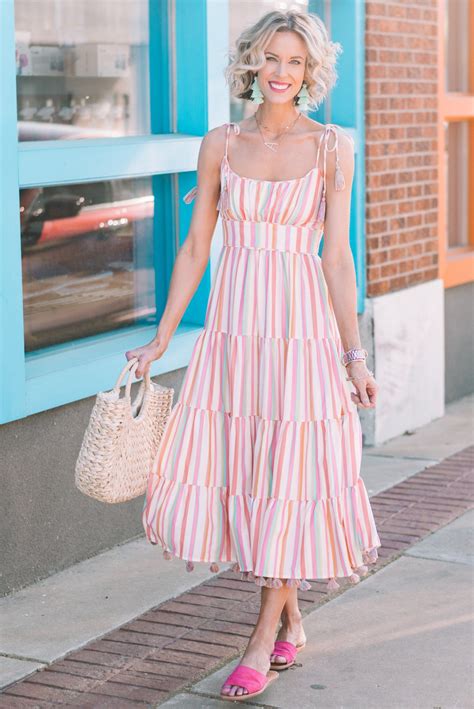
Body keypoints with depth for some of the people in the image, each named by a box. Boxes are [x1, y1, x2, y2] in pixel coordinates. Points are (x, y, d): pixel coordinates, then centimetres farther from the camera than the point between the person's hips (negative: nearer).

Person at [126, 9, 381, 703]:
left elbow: (337, 255, -2)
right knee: (224, 469, 3)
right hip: (232, 325, 3)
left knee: (290, 474, -1)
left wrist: (353, 354, -5)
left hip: (303, 325, -3)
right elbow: (195, 247, 9)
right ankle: (292, 621, 24)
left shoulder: (332, 145, -1)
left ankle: (263, 642, 11)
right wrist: (159, 340, 7)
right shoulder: (220, 144, 7)